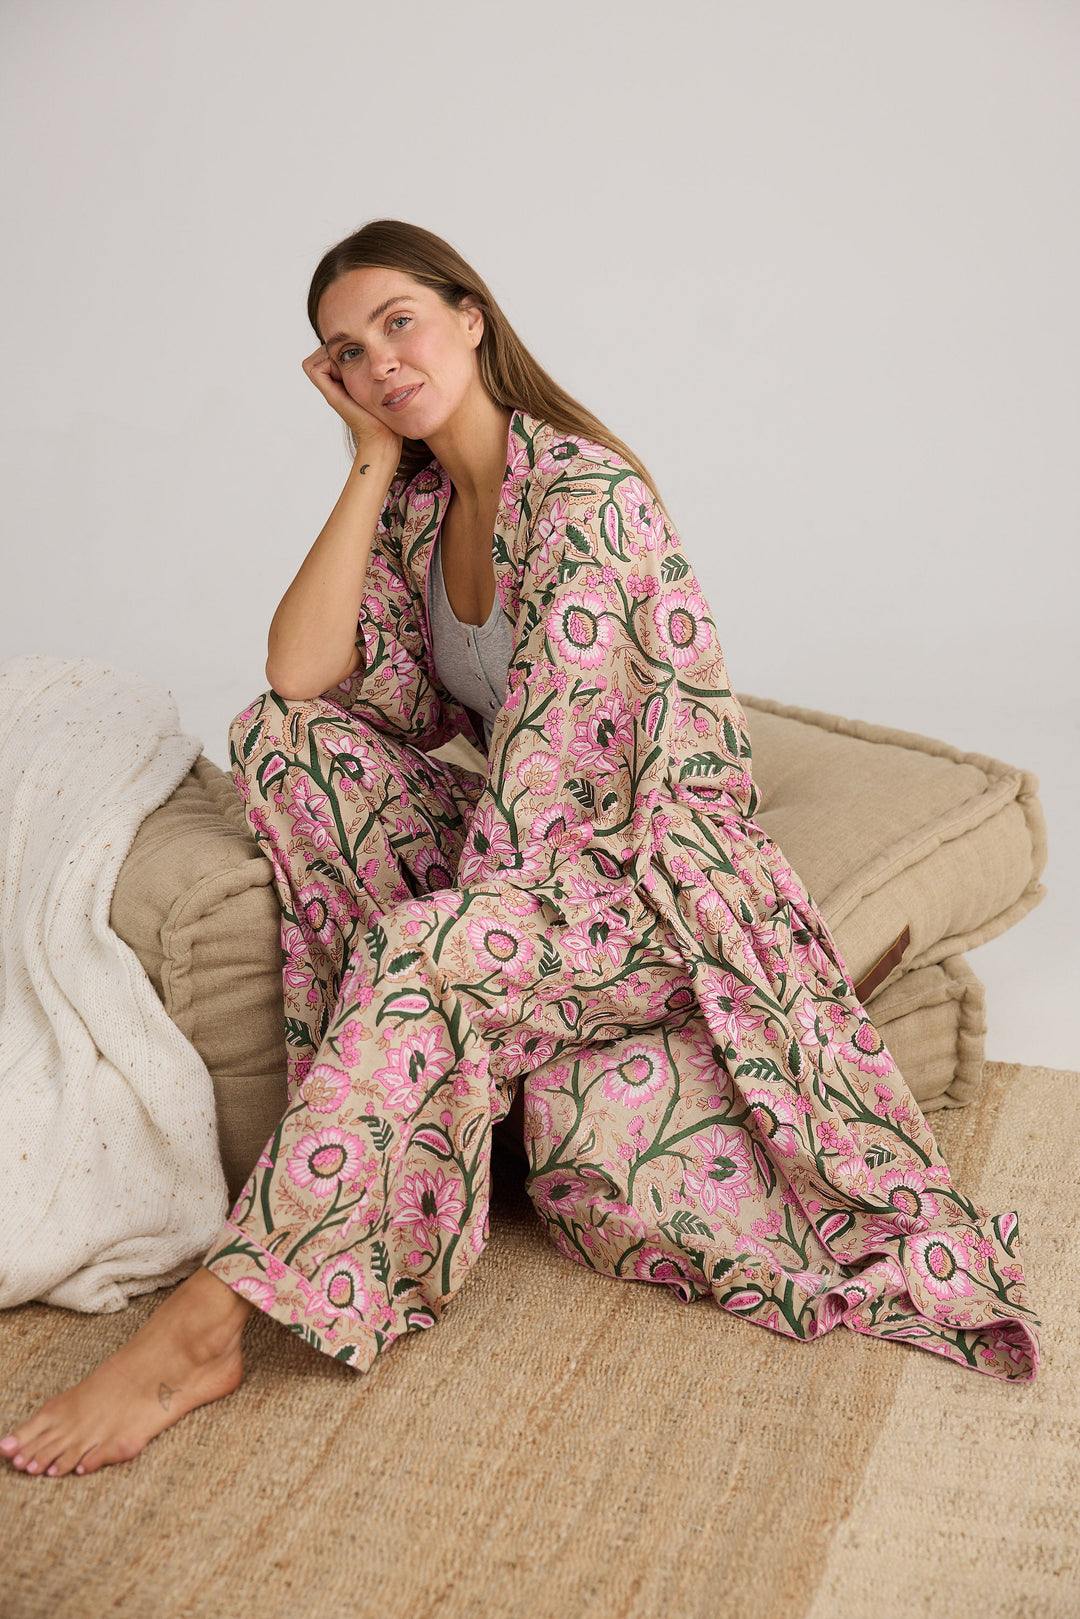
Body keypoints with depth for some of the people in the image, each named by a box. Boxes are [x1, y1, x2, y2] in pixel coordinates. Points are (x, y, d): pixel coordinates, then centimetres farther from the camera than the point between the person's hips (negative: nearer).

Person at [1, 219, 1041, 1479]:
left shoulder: (587, 494, -16)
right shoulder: (418, 506, 8)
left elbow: (548, 754, -22)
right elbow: (302, 677, -7)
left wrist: (467, 909, -23)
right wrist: (373, 461, -5)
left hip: (651, 866, -7)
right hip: (520, 847, 8)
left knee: (417, 957, -35)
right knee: (277, 738, -11)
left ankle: (206, 1325, -27)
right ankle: (429, 1096, -13)